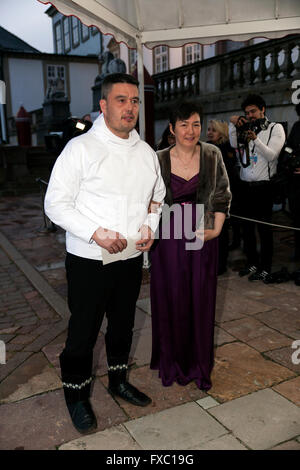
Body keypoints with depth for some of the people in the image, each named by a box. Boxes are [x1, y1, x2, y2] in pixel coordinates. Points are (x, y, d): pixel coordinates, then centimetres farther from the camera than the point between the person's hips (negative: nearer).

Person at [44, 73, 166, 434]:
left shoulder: (146, 153, 7)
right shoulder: (81, 148, -11)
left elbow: (158, 196, 19)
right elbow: (56, 204, -12)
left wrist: (151, 225, -1)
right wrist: (97, 233, -23)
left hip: (132, 258, 6)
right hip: (89, 260, -5)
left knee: (123, 325, 20)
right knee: (83, 332, 7)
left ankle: (118, 380, 43)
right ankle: (76, 396, 30)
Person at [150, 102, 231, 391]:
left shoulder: (212, 155, 0)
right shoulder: (159, 160, -3)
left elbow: (222, 194, 6)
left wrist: (217, 229, -2)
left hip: (202, 237, 1)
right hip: (168, 238, -1)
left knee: (201, 301, 9)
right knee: (170, 300, 8)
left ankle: (199, 366, 29)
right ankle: (172, 364, 29)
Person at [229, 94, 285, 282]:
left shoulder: (276, 128, 2)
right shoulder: (245, 129, 15)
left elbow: (271, 155, -10)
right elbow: (235, 144, 2)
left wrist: (255, 139, -22)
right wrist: (233, 124, -4)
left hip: (263, 187, -5)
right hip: (245, 186, 5)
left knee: (264, 228, 0)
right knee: (247, 227, 10)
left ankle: (265, 268, 8)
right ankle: (252, 263, 23)